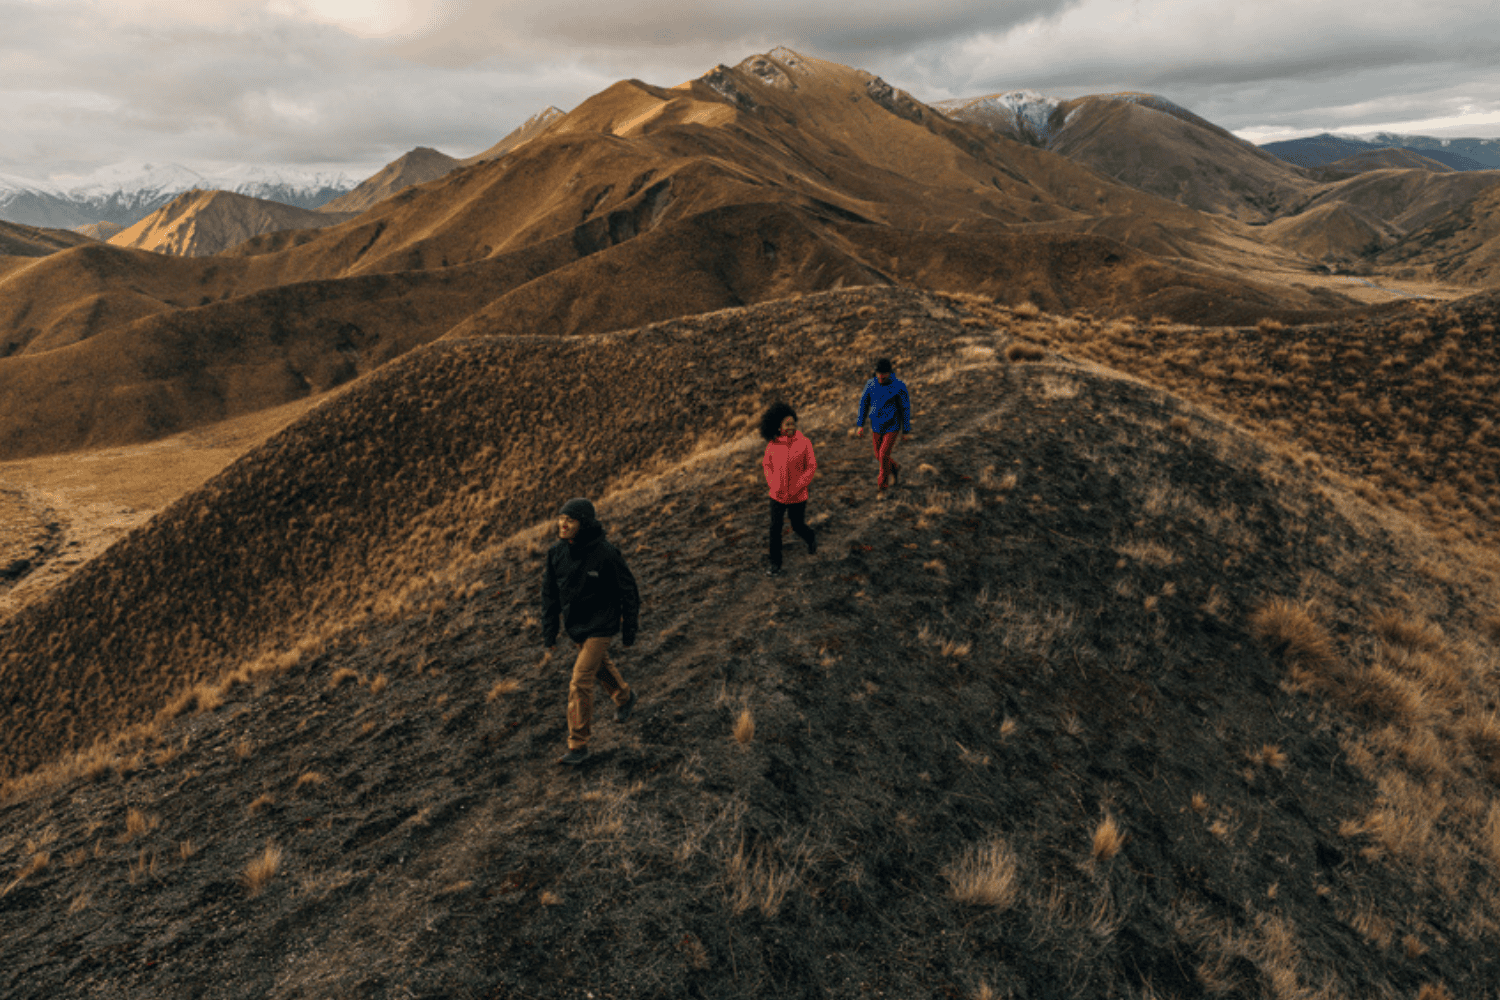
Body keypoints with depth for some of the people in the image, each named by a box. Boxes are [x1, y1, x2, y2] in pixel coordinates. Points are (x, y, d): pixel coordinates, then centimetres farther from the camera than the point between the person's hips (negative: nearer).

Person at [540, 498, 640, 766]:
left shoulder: (606, 553, -24)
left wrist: (629, 630, -5)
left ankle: (578, 746, 2)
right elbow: (550, 594, -3)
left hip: (601, 625, -6)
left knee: (580, 682, -10)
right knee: (599, 665, 28)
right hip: (574, 624, 6)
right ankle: (624, 696, 58)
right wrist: (548, 637, -4)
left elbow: (628, 590, -12)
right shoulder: (556, 553, -10)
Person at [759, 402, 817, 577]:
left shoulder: (804, 443, -15)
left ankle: (811, 537, 49)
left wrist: (798, 487, -14)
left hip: (798, 497, -1)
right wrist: (772, 484, -4)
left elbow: (811, 467, -8)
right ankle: (775, 563, 24)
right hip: (778, 496, 1)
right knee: (775, 530, 5)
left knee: (798, 527, 14)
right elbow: (767, 464, 7)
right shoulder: (772, 444, -9)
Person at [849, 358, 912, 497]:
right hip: (876, 427, 4)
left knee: (884, 456, -11)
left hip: (892, 428, -4)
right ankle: (895, 468, 47)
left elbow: (905, 408, -9)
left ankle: (881, 487, 10)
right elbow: (863, 403, 4)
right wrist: (860, 424, 2)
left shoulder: (899, 386, -18)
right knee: (879, 456, 14)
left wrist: (906, 430, -4)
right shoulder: (871, 384, -10)